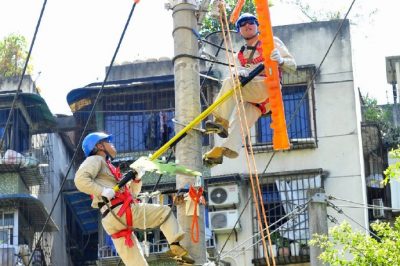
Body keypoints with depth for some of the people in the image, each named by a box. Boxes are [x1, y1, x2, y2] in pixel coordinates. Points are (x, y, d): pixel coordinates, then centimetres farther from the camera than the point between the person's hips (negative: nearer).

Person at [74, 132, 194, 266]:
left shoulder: (107, 166, 34)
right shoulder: (95, 160, 6)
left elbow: (130, 194, 35)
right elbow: (80, 180, -15)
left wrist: (137, 179, 18)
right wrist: (104, 192, -21)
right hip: (120, 212, -9)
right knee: (164, 211, 0)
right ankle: (175, 245, -15)